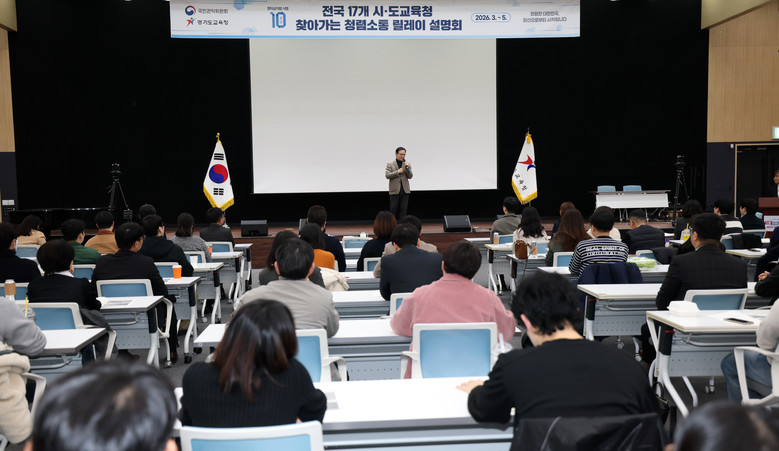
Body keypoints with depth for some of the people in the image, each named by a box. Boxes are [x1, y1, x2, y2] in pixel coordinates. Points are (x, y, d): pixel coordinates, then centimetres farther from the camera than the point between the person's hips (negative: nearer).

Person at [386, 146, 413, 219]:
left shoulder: (407, 164, 9)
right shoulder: (390, 164, 2)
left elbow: (410, 176, 2)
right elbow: (387, 175, -7)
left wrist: (407, 167, -13)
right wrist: (398, 172, -13)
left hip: (405, 190, 2)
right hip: (395, 190, -2)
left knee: (403, 209, 2)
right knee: (393, 209, 1)